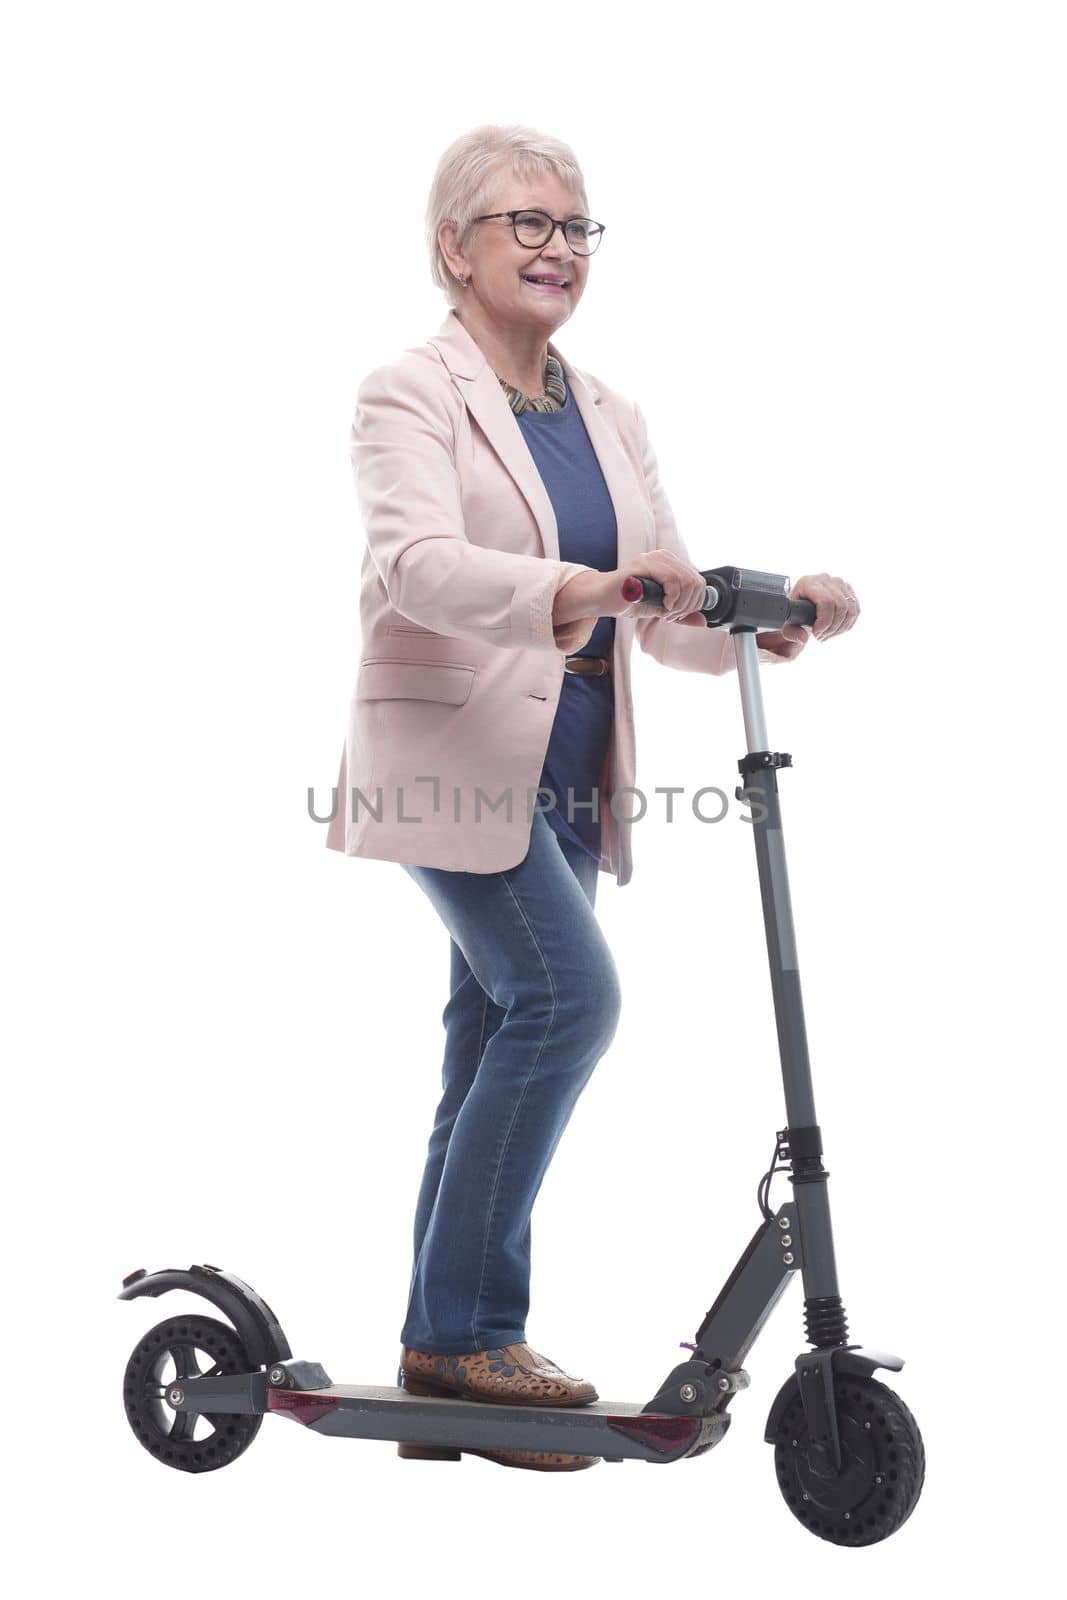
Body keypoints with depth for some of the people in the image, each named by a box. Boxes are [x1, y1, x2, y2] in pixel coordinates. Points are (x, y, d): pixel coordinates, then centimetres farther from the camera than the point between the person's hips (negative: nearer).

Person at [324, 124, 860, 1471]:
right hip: (453, 761, -7)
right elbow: (415, 560, -23)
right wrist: (566, 594, -39)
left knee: (498, 1050, 8)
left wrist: (773, 617, -10)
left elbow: (668, 609, 10)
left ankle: (448, 1379, 19)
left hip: (564, 780, 7)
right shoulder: (411, 394, -4)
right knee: (569, 994, -21)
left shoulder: (608, 417, 16)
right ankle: (464, 1324, -5)